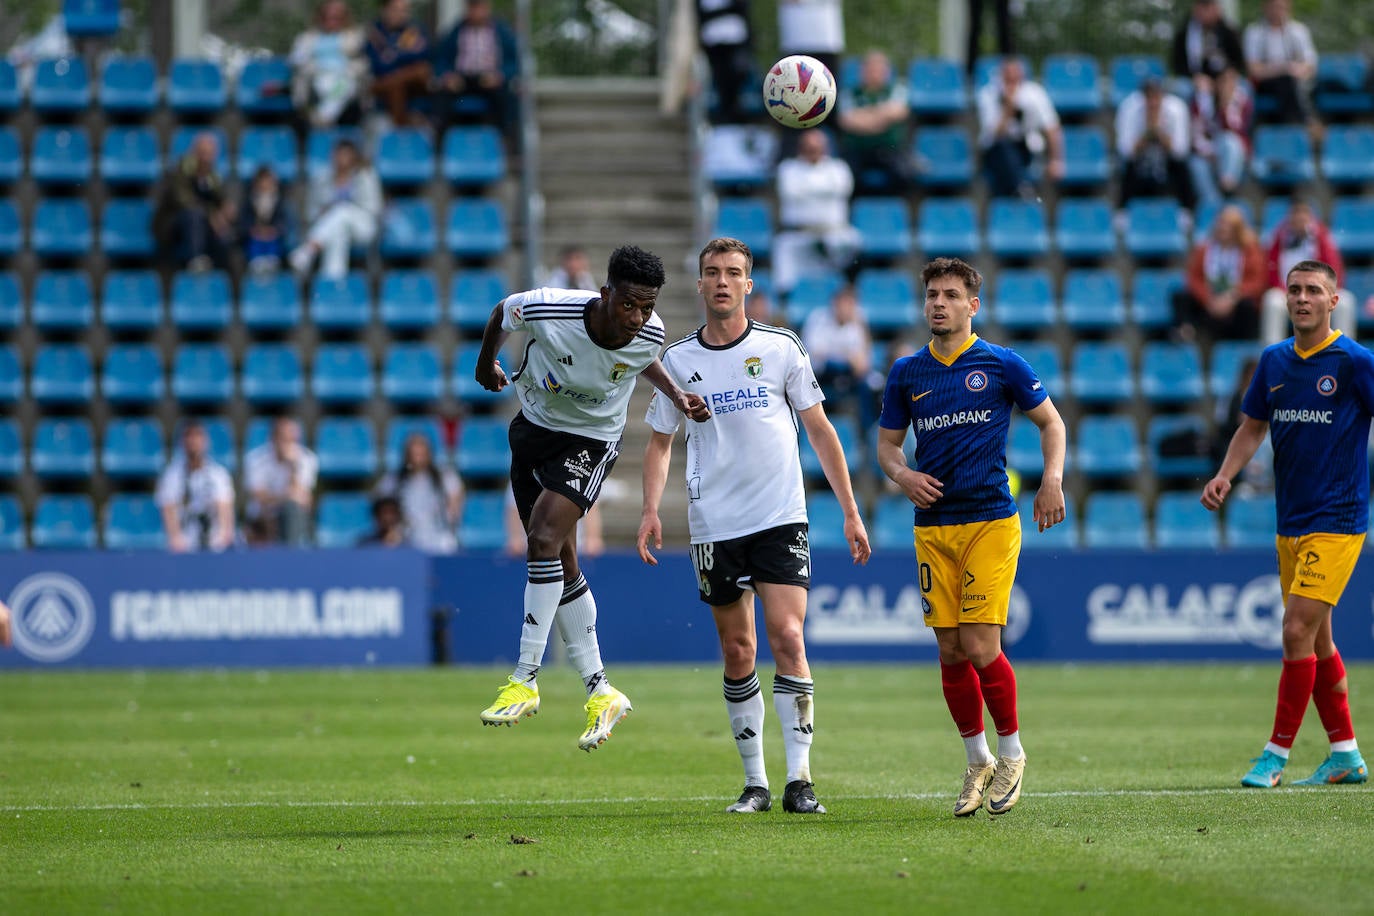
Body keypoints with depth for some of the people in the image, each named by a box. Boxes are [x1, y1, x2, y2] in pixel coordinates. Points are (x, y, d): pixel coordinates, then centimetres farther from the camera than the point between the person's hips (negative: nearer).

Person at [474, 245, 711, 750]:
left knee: (544, 538, -22)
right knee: (560, 563, 3)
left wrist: (679, 397, -8)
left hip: (592, 439, -2)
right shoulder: (545, 310, -28)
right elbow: (502, 313, -3)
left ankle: (524, 681, -17)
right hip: (534, 426, 2)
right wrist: (485, 364, 14)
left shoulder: (649, 335, -22)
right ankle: (600, 692, 14)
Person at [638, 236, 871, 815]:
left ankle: (799, 779, -12)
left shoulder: (781, 348, 2)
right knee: (738, 654, 4)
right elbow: (660, 441, 13)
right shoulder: (676, 360, 5)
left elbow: (819, 430, 8)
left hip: (780, 519, -2)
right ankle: (754, 783, 12)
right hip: (713, 525, 2)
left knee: (788, 639, -14)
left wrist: (850, 512, 5)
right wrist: (650, 510, -3)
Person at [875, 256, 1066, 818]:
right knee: (951, 653, 3)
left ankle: (1012, 754, 9)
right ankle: (977, 763, 19)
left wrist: (1052, 479, -6)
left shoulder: (1001, 365, 0)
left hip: (991, 522, -4)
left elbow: (1050, 422, 9)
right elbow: (887, 443, 16)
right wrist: (902, 475, -5)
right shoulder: (906, 373, 9)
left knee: (980, 648, -11)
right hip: (932, 527, 4)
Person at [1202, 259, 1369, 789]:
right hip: (1289, 523, 7)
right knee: (1317, 641, 10)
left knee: (1298, 631, -13)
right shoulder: (1274, 360, 8)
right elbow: (1253, 426, 16)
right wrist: (1225, 475, 1)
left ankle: (1276, 754, -6)